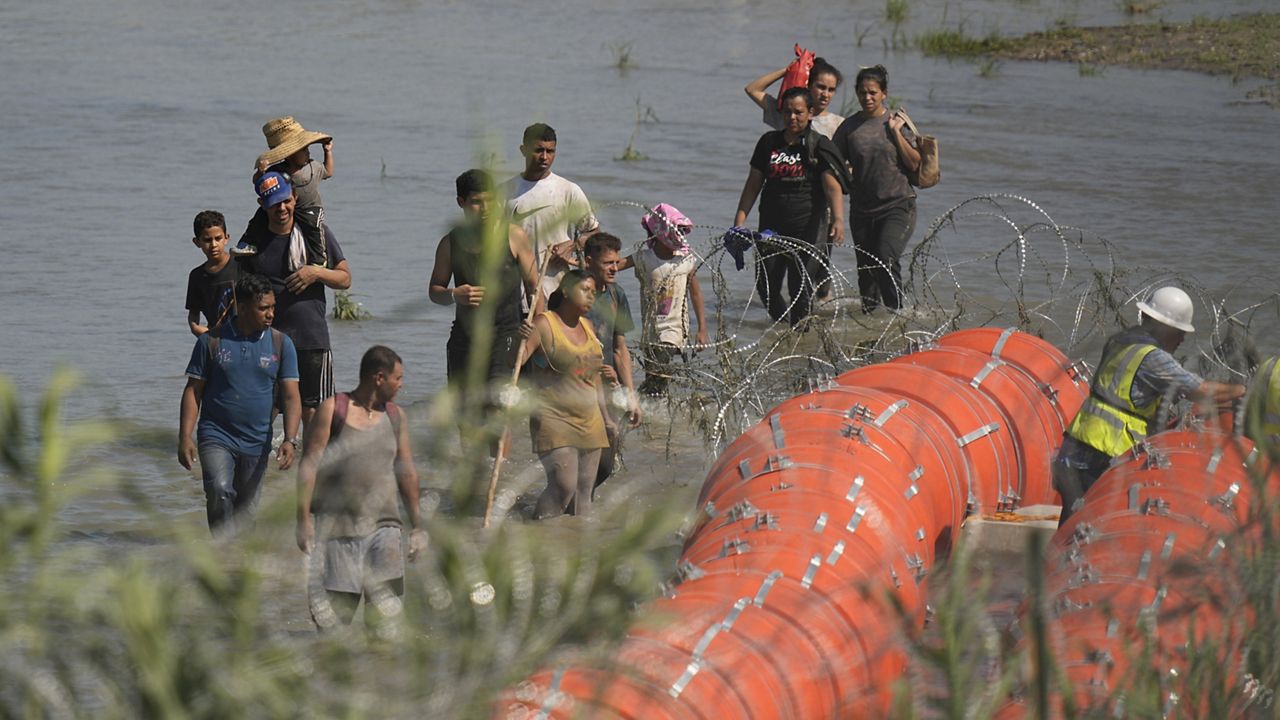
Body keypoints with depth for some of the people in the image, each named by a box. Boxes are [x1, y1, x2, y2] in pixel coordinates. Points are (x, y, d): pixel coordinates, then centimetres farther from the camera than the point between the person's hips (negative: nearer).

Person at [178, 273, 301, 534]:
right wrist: (185, 438, -7)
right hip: (216, 437, -3)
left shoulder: (281, 344, 2)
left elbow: (291, 396, -1)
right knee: (220, 492, -25)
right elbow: (193, 391, 2)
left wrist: (290, 440, -15)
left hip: (256, 442, 3)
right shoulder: (212, 341, -1)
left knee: (245, 509, 10)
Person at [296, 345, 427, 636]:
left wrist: (417, 525, 18)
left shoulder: (395, 416, 12)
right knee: (331, 613, -2)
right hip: (336, 524, -3)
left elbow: (407, 472, 18)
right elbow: (309, 464, -3)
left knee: (385, 611, -7)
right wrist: (303, 519, -10)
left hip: (382, 525, 3)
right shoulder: (333, 410, -1)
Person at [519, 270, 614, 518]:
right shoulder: (544, 324, -7)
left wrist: (605, 416, 25)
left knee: (584, 493, 6)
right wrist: (522, 341, -38)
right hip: (554, 421, -7)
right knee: (563, 486, -19)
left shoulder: (587, 326, 15)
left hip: (590, 423, 7)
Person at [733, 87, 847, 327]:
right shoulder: (769, 142, 8)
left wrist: (838, 219, -32)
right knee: (766, 286, 2)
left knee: (801, 288, -6)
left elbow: (833, 186, -16)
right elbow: (753, 184, 12)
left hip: (808, 229, -4)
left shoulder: (819, 146, -4)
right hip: (772, 227, 4)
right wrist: (739, 222, 5)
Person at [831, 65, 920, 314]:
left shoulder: (898, 122, 2)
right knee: (866, 269, 8)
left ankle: (895, 312, -14)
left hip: (898, 206, -3)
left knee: (886, 260, -21)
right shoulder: (849, 127, 6)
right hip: (862, 209, 3)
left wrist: (895, 132, -9)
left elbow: (914, 164, -4)